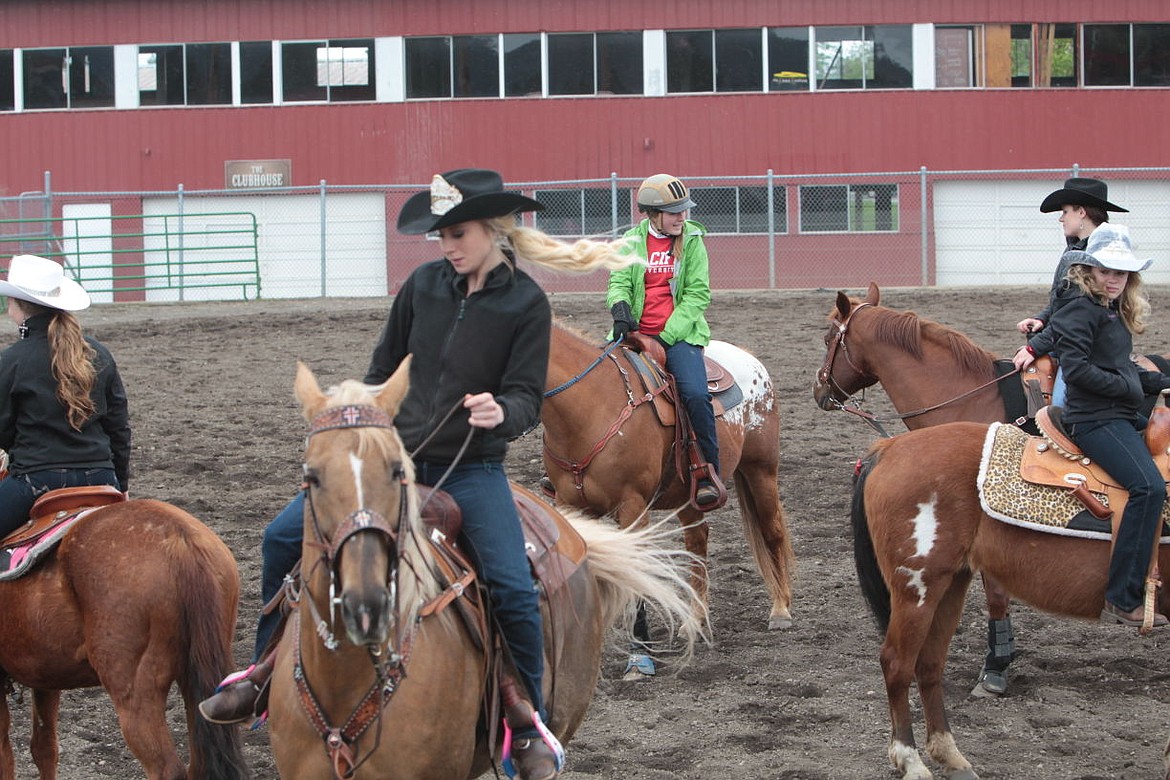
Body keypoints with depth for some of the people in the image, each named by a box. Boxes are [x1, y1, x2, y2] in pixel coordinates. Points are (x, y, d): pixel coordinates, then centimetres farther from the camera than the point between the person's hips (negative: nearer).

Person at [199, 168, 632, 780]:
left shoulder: (526, 304, -8)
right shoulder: (424, 285, 1)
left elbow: (527, 398, -10)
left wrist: (501, 413, -32)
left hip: (471, 467, -3)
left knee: (514, 591, -18)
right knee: (283, 536, -6)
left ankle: (528, 725, 1)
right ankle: (264, 673, 9)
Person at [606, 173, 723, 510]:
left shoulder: (692, 241, 4)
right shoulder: (632, 242, 9)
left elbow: (697, 294, -2)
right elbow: (618, 283, 2)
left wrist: (667, 336, -12)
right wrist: (620, 308, -23)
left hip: (679, 333, -2)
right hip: (636, 333, 2)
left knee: (695, 394, -25)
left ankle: (709, 473, -14)